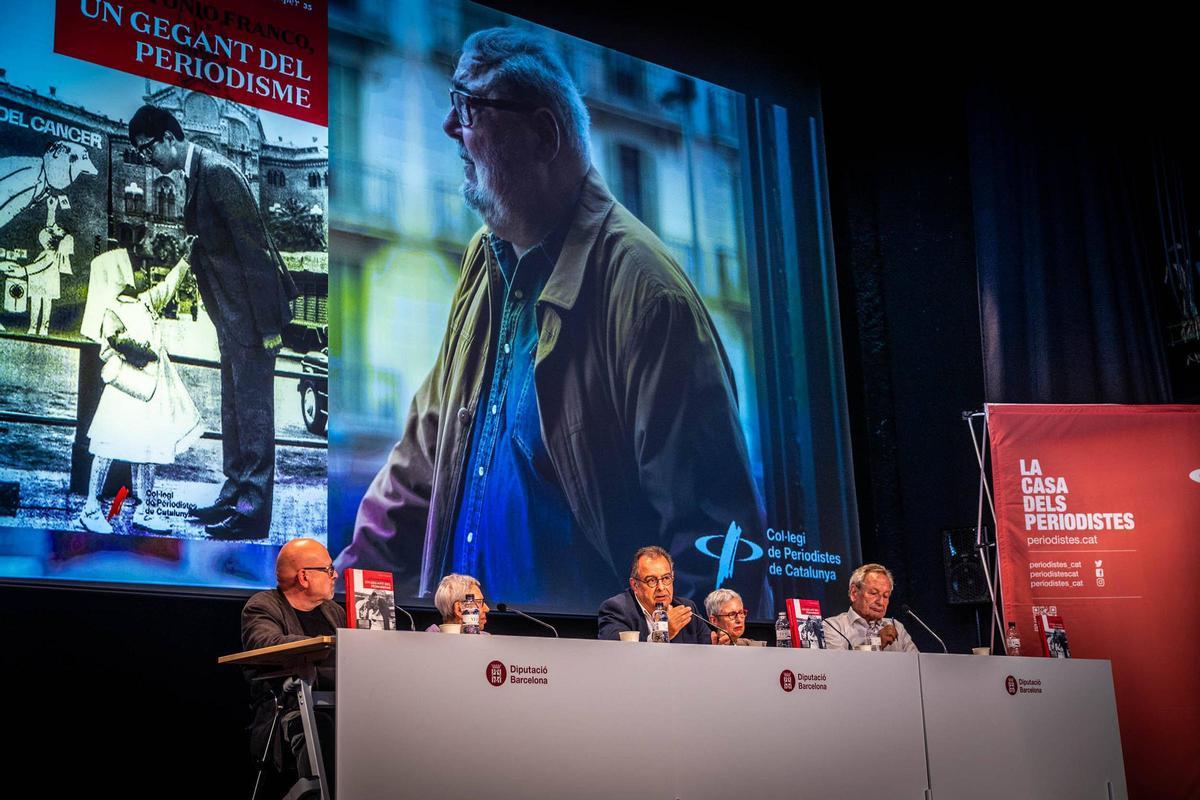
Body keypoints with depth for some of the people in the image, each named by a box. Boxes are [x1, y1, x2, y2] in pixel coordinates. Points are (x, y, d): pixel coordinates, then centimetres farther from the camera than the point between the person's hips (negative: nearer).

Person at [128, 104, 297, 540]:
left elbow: (254, 246, -20)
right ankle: (234, 494, 25)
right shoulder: (194, 176, 11)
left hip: (251, 311, -10)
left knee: (252, 408, -4)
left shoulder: (216, 171, -17)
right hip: (230, 313, 10)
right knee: (233, 406, 15)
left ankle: (254, 510, 1)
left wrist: (268, 322, -21)